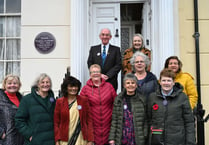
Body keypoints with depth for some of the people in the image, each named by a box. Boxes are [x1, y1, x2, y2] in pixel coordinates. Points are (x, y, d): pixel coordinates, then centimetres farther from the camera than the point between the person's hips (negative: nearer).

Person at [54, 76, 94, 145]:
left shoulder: (84, 100, 3)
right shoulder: (59, 102, 4)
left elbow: (89, 120, 3)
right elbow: (56, 122, 5)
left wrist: (90, 139, -2)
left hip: (81, 139, 0)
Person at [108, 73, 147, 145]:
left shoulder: (141, 100, 1)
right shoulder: (118, 100, 1)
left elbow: (145, 121, 4)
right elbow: (114, 120, 2)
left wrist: (144, 137, -1)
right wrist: (112, 138, -2)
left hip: (138, 139, 0)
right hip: (122, 139, 0)